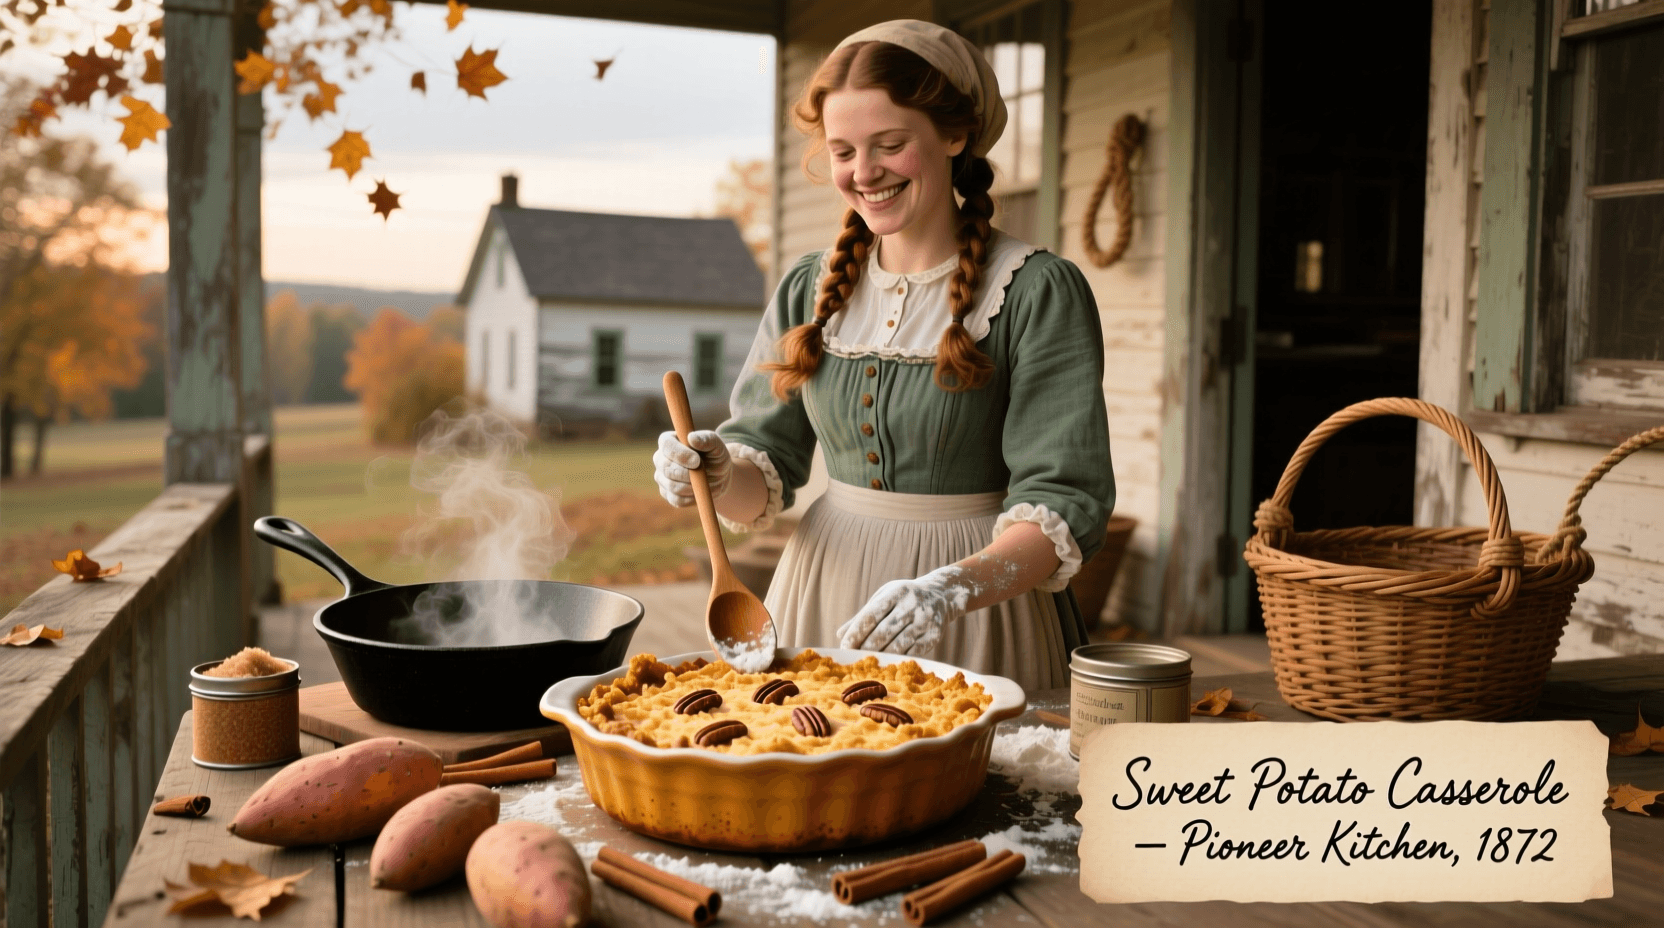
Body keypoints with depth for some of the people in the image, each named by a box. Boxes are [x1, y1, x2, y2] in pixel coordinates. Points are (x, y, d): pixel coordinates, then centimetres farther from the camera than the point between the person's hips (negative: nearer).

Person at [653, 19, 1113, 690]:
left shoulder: (1038, 292, -11)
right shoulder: (809, 289, 5)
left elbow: (1064, 503, -17)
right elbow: (768, 465, 6)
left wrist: (953, 587, -33)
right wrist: (720, 475, -17)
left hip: (985, 607, -4)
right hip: (824, 591, 4)